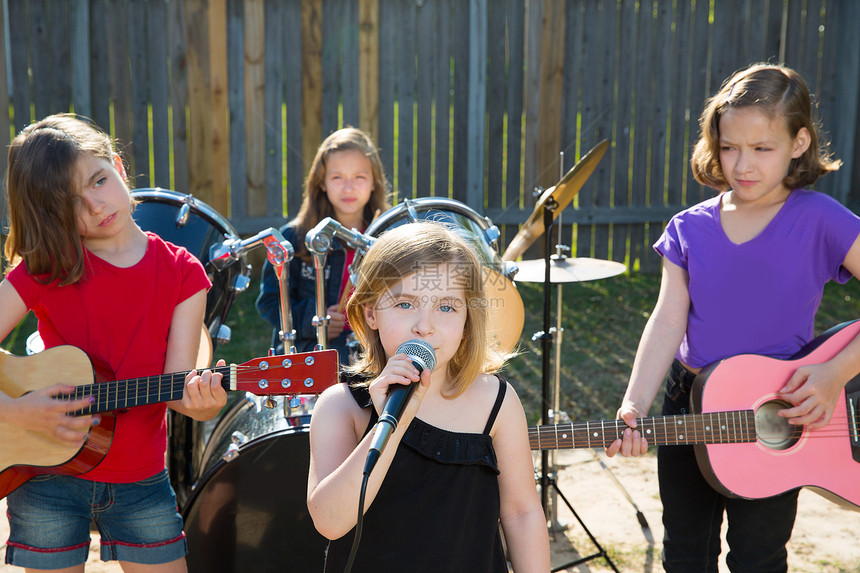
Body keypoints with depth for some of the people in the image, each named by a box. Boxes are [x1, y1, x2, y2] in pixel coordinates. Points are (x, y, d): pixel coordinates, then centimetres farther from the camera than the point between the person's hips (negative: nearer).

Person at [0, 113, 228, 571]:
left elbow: (175, 381, -10)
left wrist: (200, 400, -29)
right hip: (48, 483, -1)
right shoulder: (45, 268, -7)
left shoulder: (181, 273, -4)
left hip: (141, 481, 1)